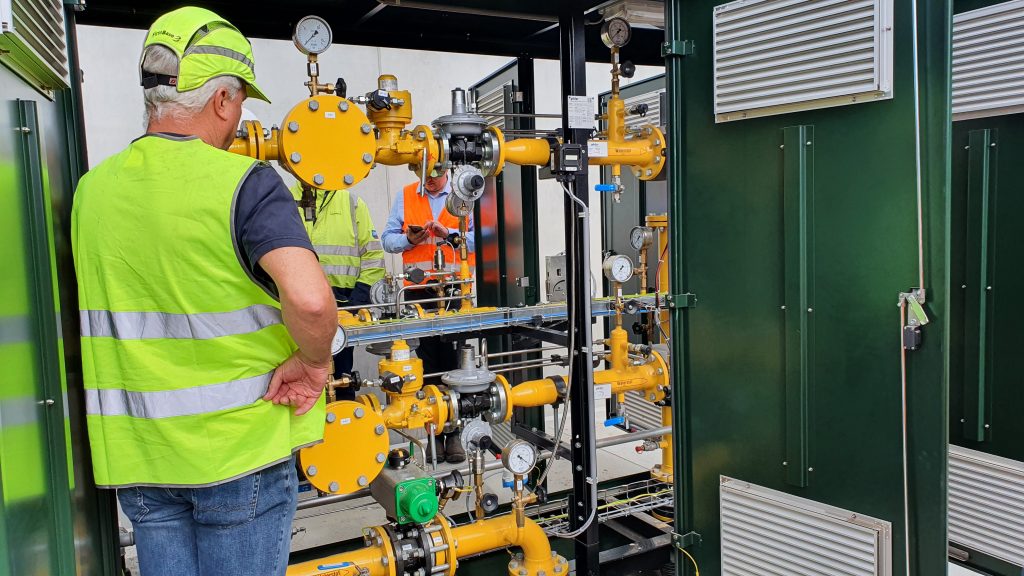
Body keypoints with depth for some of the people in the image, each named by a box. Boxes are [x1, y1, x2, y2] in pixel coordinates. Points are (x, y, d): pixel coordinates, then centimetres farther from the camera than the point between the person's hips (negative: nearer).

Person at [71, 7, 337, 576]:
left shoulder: (91, 188, 4)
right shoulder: (245, 182, -16)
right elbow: (309, 299, -32)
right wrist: (313, 364, -14)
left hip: (135, 454, 5)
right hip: (240, 447, -5)